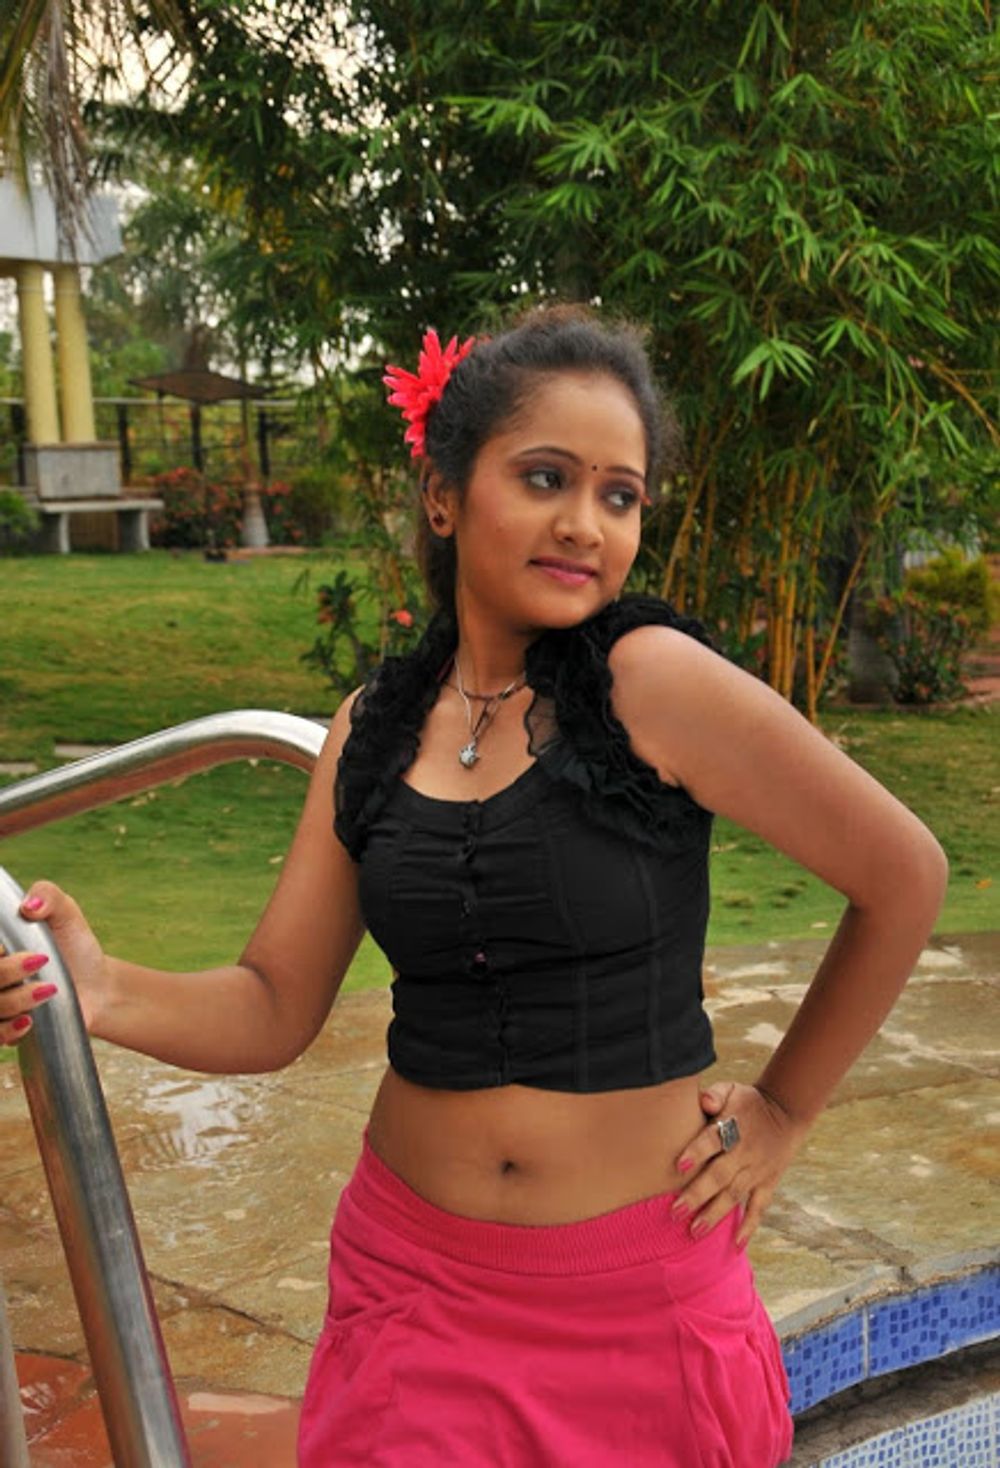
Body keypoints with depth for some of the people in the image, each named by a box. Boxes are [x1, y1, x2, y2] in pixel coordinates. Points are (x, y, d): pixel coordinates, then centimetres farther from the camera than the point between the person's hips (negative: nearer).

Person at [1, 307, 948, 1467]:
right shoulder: (373, 728, 0)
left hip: (637, 1295, -3)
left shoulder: (654, 680, -15)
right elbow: (274, 1008, 0)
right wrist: (104, 993, -18)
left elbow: (903, 873, -9)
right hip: (414, 1274, 3)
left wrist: (785, 1108, -2)